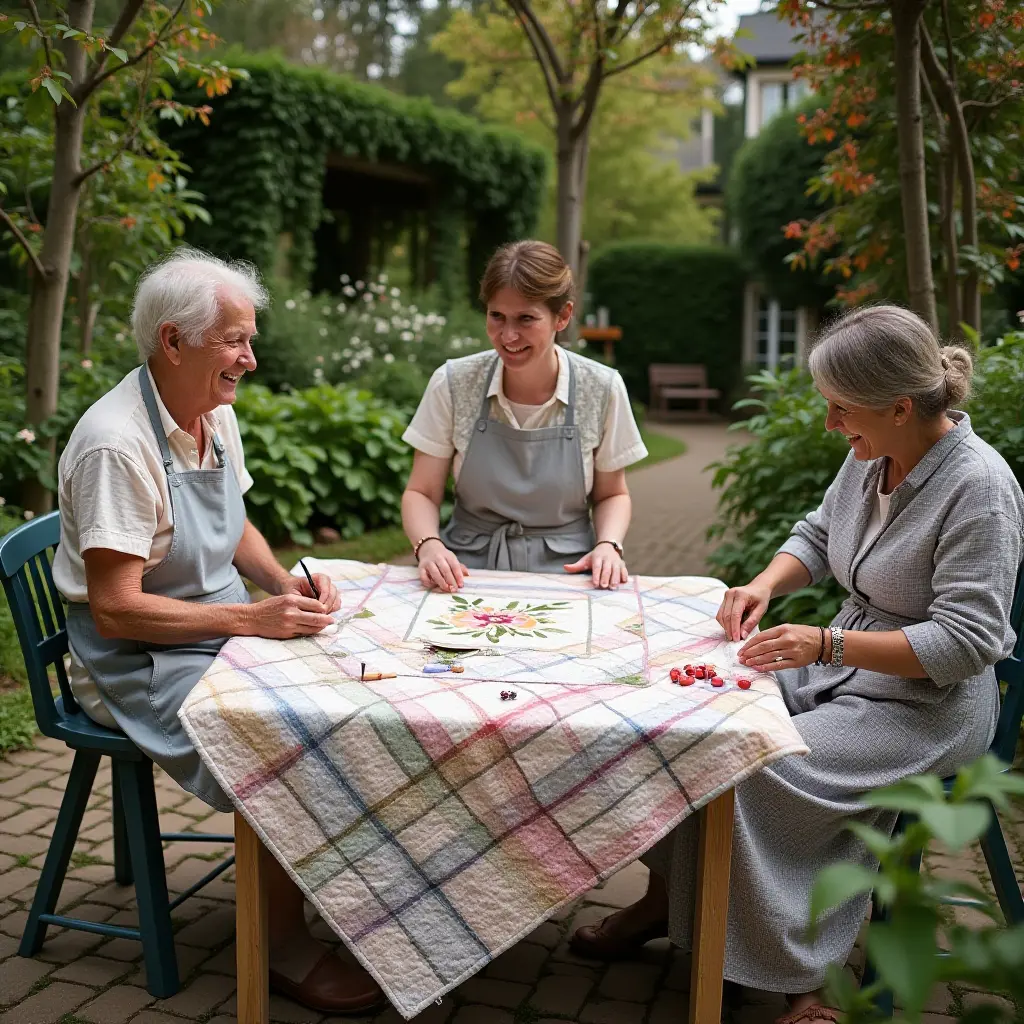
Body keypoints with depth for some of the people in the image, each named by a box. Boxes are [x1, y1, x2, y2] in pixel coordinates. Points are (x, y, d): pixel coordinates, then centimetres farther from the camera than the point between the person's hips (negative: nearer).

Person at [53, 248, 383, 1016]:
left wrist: (289, 585, -1)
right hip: (139, 663, -8)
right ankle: (285, 946, -5)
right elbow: (115, 611, -23)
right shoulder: (115, 444, -22)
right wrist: (253, 619, -26)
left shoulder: (217, 414, 4)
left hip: (225, 632, 8)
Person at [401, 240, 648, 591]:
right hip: (467, 573, 0)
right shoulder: (452, 383, -3)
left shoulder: (602, 389, -3)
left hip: (565, 573, 1)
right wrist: (428, 545, -18)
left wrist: (608, 546, -9)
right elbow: (421, 493, 3)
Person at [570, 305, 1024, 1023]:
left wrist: (828, 644, -29)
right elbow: (818, 534, 18)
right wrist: (765, 585, -2)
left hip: (930, 701, -8)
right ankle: (665, 898, 5)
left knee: (756, 771, -25)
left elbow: (964, 641, -24)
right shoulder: (873, 456, 1)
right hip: (843, 663, 8)